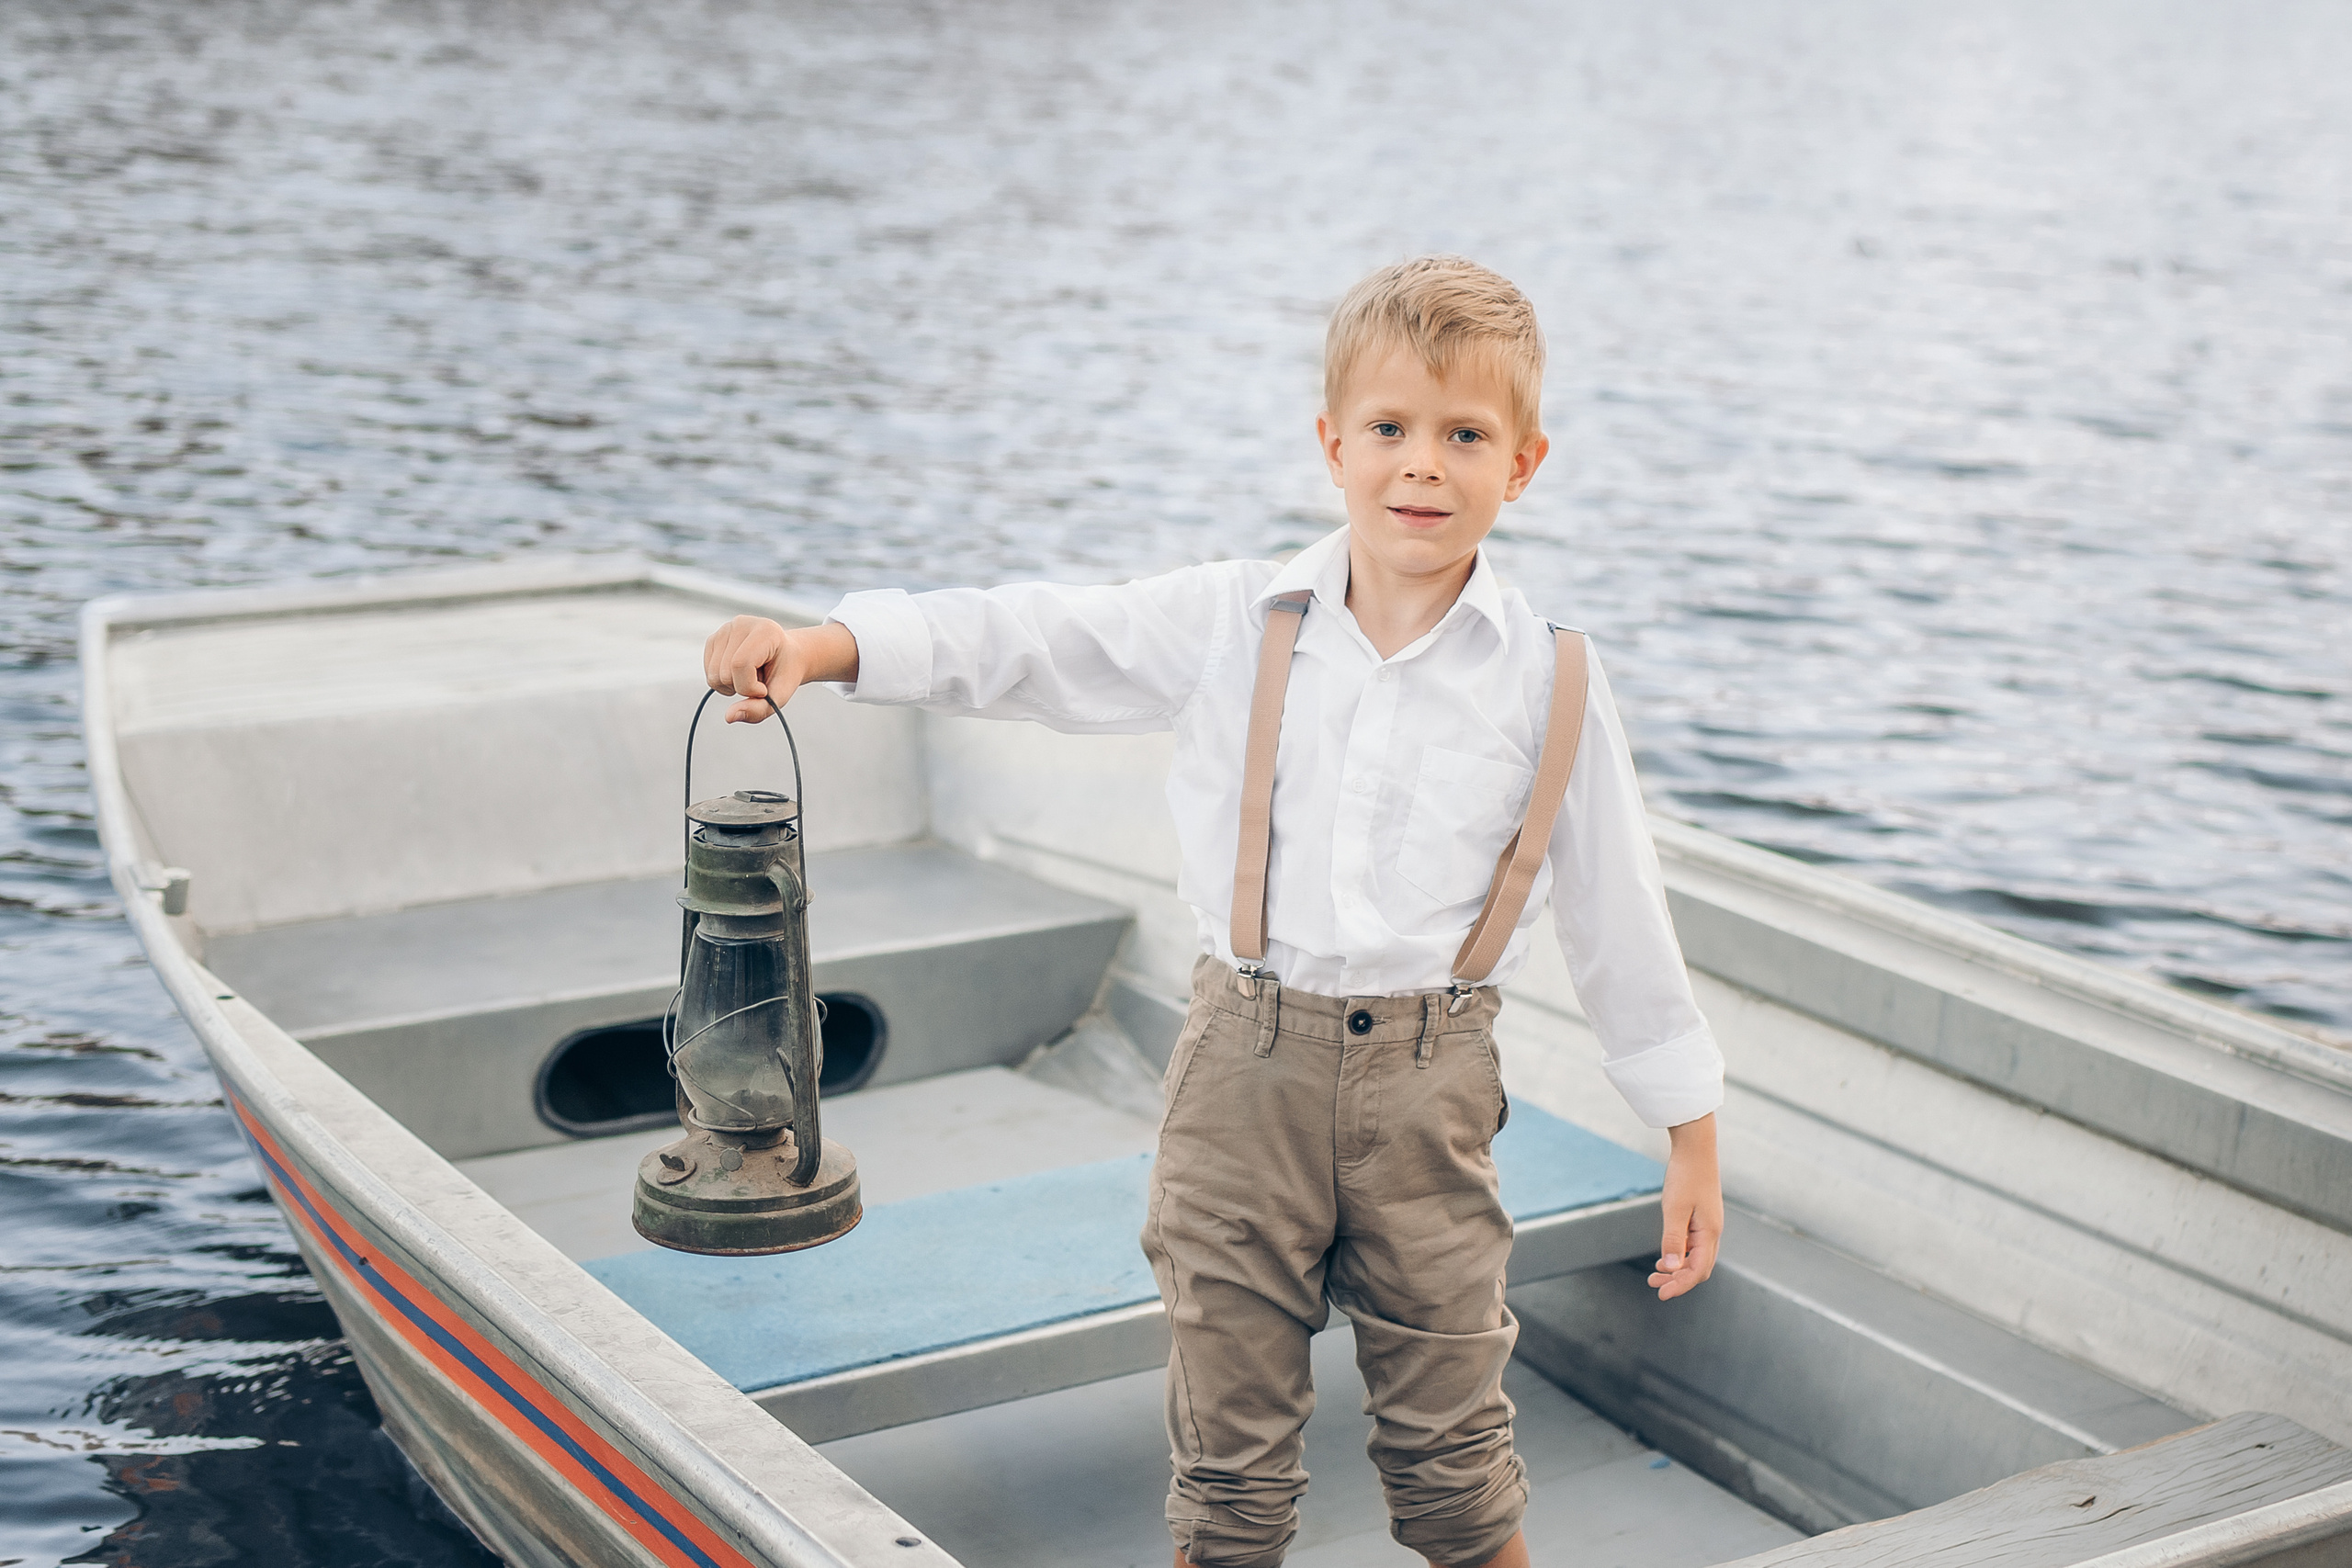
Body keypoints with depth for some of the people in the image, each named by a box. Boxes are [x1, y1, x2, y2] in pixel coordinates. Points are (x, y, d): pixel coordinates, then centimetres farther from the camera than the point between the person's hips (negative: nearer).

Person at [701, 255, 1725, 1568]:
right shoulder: (1234, 623, -1)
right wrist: (825, 645, -18)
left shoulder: (1548, 678, -2)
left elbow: (1621, 912, 4)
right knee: (1229, 1444, 11)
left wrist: (1694, 1137, 7)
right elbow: (1031, 644, -4)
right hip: (1247, 1067, 1)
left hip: (1429, 1080, -1)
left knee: (1451, 1445, 11)